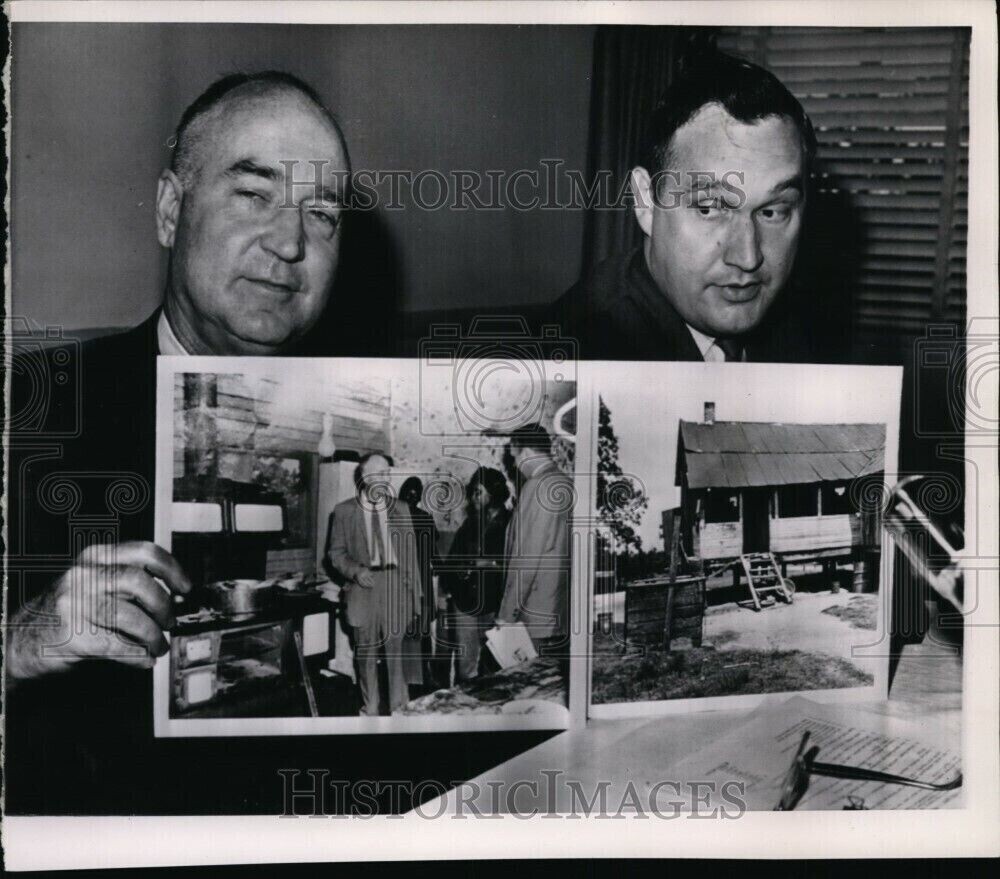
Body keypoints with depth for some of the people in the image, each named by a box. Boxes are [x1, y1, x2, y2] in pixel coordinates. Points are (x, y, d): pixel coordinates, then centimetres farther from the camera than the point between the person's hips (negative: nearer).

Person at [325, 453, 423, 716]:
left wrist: (414, 590, 6)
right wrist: (356, 571, -14)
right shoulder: (344, 511, 2)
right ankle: (370, 708, 20)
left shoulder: (400, 509, 8)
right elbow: (336, 552, 4)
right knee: (366, 650, 7)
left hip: (395, 585, 1)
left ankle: (398, 707, 15)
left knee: (394, 648, 2)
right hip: (363, 587, -1)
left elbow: (410, 553, 9)